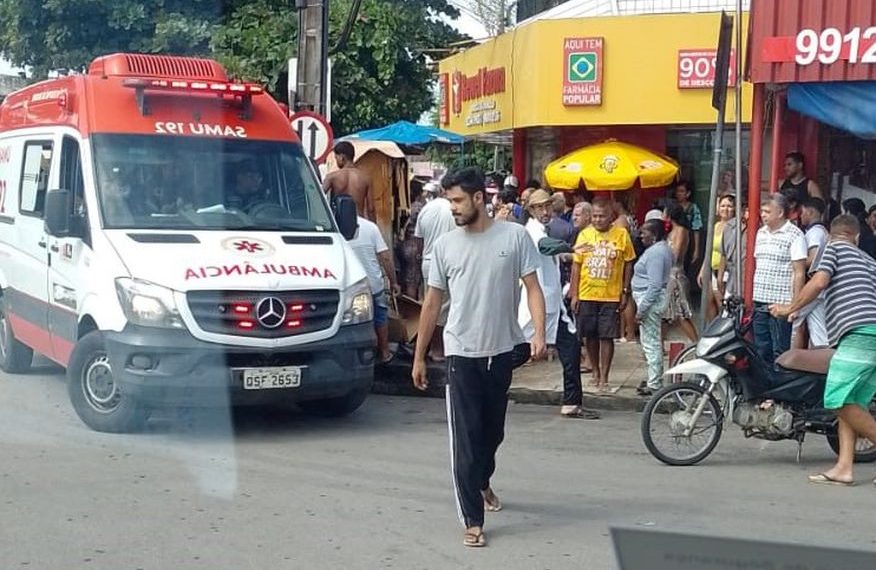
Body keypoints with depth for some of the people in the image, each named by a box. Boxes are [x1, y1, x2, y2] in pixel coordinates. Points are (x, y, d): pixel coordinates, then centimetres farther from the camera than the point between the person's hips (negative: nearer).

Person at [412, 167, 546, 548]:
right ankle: (473, 521, -1)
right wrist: (419, 357, 6)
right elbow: (432, 303, 6)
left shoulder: (514, 237, -3)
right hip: (462, 354, -1)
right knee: (466, 440, -5)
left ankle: (483, 482, 48)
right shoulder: (445, 245, 1)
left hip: (502, 350, 1)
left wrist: (538, 333, -19)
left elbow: (532, 288, -2)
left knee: (493, 431, 18)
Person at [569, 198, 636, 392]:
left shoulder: (622, 235, -2)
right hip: (586, 296, 2)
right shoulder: (584, 234, 2)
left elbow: (628, 264, 3)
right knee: (590, 336, 10)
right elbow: (576, 265, 5)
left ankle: (604, 377, 6)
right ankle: (595, 371, 27)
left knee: (607, 337, -1)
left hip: (611, 296, -2)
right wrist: (574, 294, 1)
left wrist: (625, 292, -1)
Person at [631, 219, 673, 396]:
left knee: (651, 343, -6)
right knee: (654, 343, 17)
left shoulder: (655, 252, -19)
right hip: (652, 300, 11)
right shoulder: (662, 248, 14)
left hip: (651, 301, -11)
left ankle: (654, 384, -1)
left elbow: (654, 285, -24)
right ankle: (654, 380, 25)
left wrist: (641, 309, -22)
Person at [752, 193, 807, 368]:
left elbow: (799, 273, -10)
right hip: (760, 303, 7)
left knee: (780, 354, -4)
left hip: (781, 304, -7)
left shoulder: (795, 235, -8)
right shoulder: (761, 233, 15)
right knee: (761, 351, 11)